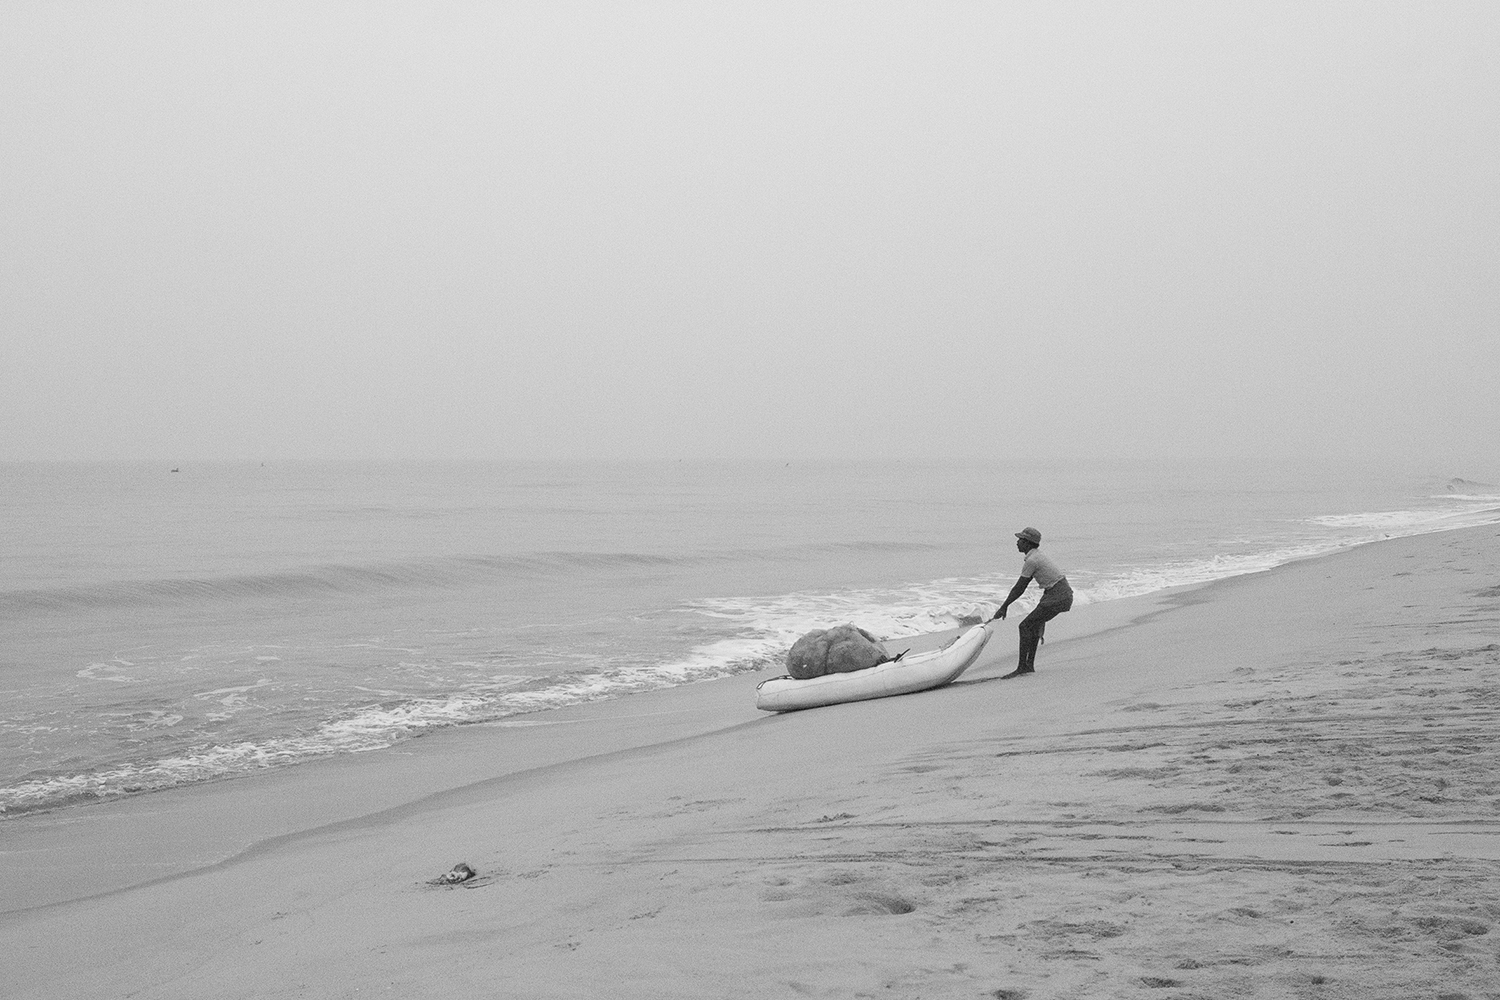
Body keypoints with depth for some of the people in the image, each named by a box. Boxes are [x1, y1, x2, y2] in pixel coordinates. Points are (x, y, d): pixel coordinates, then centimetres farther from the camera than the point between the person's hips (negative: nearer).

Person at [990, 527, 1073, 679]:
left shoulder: (1031, 561, -15)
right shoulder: (1038, 554, 14)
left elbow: (1019, 588, -11)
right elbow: (1024, 584, 19)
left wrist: (1003, 607, -3)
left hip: (1057, 597, -10)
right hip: (1064, 593, 10)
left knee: (1026, 626, -7)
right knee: (1034, 624, 21)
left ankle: (1022, 668, -6)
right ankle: (1030, 665, 25)